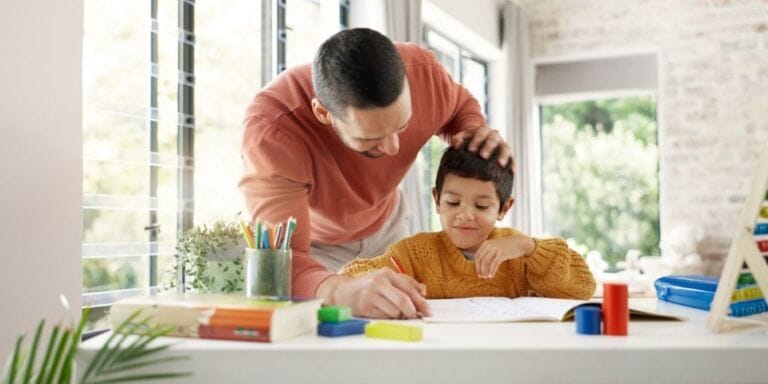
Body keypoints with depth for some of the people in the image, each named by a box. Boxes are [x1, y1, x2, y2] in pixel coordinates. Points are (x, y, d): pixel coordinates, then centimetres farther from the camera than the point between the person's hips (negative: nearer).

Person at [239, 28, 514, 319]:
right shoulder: (270, 130, -40)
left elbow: (460, 107, -3)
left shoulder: (421, 70, -28)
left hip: (385, 225, 3)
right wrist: (342, 291, -69)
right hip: (312, 243, -3)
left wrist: (475, 132, -26)